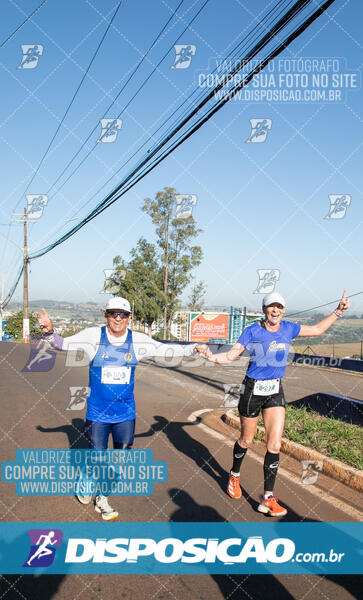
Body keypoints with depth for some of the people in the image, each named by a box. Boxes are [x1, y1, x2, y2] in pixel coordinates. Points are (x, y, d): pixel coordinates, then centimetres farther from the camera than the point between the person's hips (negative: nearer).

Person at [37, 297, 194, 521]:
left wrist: (194, 348, -7)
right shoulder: (93, 336, -8)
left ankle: (102, 499, 33)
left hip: (125, 413, 3)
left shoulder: (139, 341, -4)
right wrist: (50, 332, -19)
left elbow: (167, 350, 3)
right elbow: (63, 343, 0)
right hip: (97, 412, -2)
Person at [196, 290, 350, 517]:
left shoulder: (288, 329, 2)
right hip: (253, 390, -3)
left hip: (276, 391, 3)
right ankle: (234, 476, 41)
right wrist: (210, 355, -30)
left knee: (275, 445, -5)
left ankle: (268, 499, 5)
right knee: (246, 441, 12)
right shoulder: (252, 331, -9)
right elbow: (230, 356, -12)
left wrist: (338, 311, 13)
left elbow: (317, 329, 17)